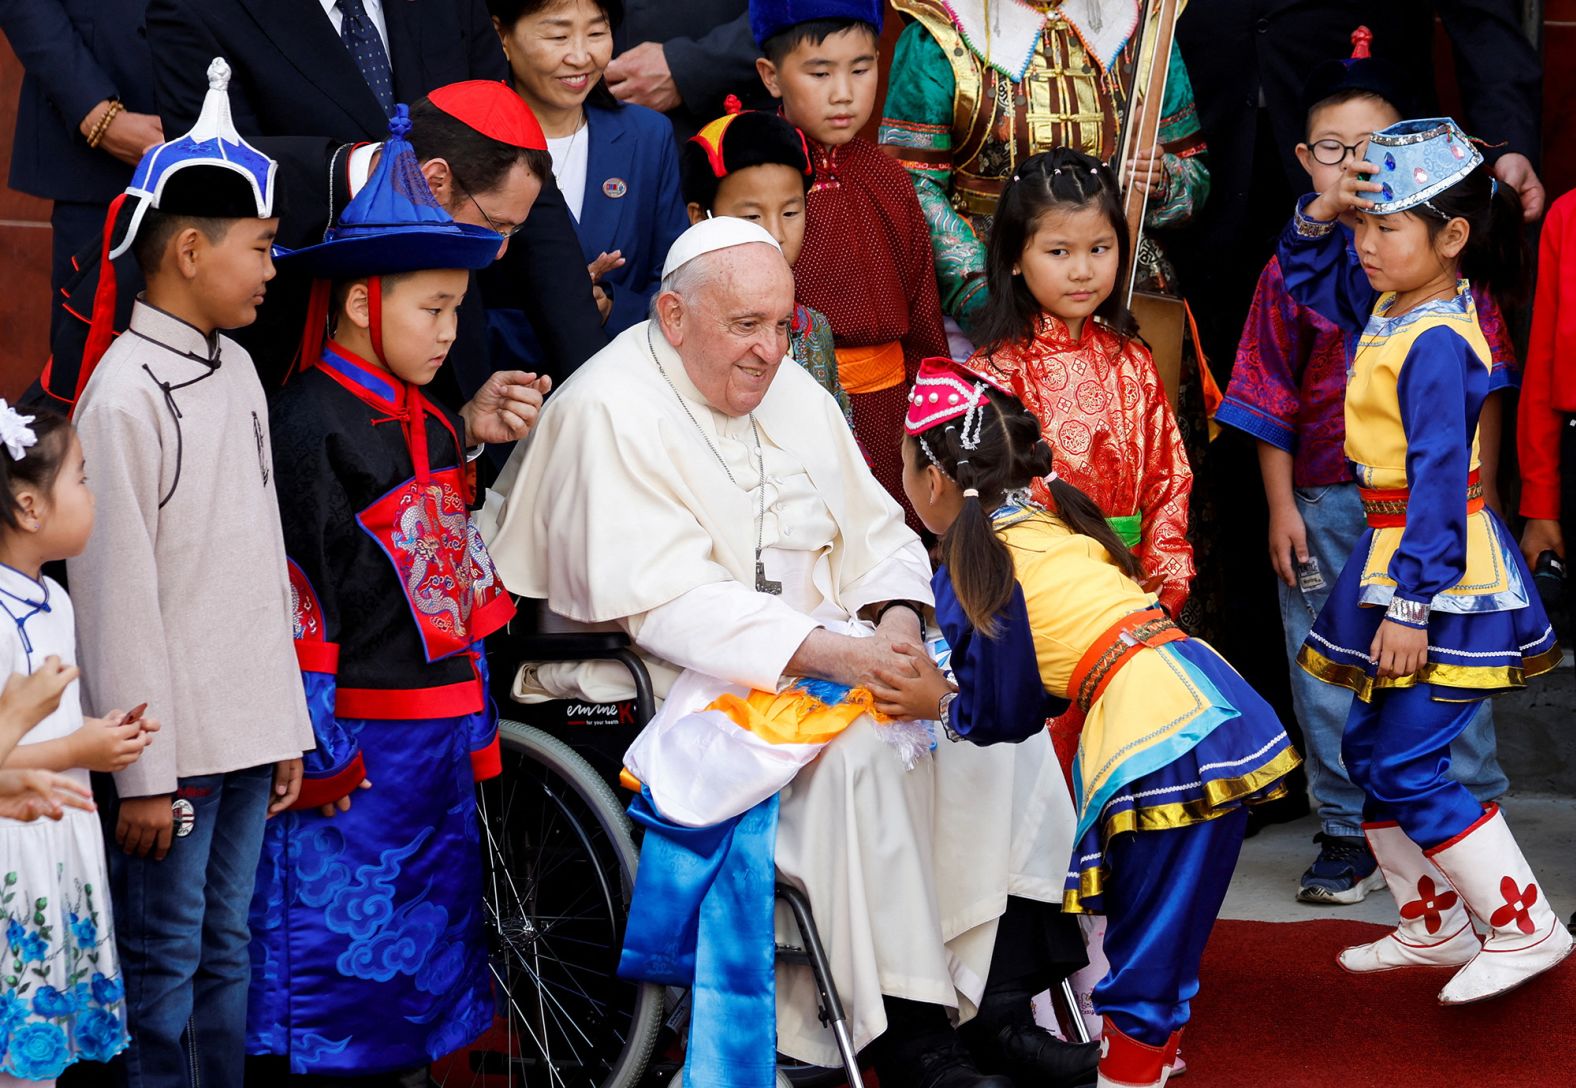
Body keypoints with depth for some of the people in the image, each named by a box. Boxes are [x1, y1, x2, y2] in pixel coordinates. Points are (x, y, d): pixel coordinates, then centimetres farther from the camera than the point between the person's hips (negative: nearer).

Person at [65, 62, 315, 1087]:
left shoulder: (238, 370, 11)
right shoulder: (124, 397, -15)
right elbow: (119, 598, -16)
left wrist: (288, 725, 15)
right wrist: (145, 774, -15)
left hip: (251, 731, 8)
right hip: (176, 739, -8)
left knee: (229, 951, 14)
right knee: (167, 964, 0)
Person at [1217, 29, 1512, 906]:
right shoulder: (1295, 268, 2)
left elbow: (1482, 383, 3)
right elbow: (1272, 401, 5)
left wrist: (1477, 490, -1)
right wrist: (1281, 506, 1)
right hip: (1326, 502, 2)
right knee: (1330, 673, 8)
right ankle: (1352, 837, 19)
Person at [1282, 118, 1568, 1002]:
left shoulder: (1436, 342, -21)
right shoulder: (1389, 305, 7)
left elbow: (1439, 482, -23)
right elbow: (1308, 274, 25)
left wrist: (1412, 605, -23)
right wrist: (1323, 212, 4)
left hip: (1441, 572, -10)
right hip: (1398, 556, 10)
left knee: (1404, 765, -9)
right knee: (1371, 748, 15)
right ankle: (1432, 925, 28)